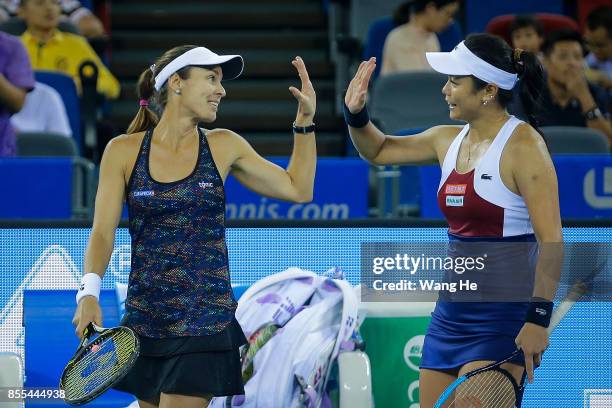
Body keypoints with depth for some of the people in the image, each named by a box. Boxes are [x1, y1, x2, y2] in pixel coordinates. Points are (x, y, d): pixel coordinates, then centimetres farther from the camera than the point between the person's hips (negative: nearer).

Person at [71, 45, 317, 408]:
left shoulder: (223, 146, 4)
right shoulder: (123, 151, 1)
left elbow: (298, 189, 13)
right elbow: (103, 232, -3)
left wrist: (305, 119, 7)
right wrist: (90, 291, -19)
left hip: (205, 320, -1)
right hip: (144, 321, 1)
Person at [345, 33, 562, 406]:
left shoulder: (523, 145, -13)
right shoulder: (448, 140, 9)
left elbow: (551, 241, -18)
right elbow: (378, 150, 27)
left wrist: (538, 319, -23)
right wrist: (356, 114, 7)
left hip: (502, 317, -8)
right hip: (451, 311, 8)